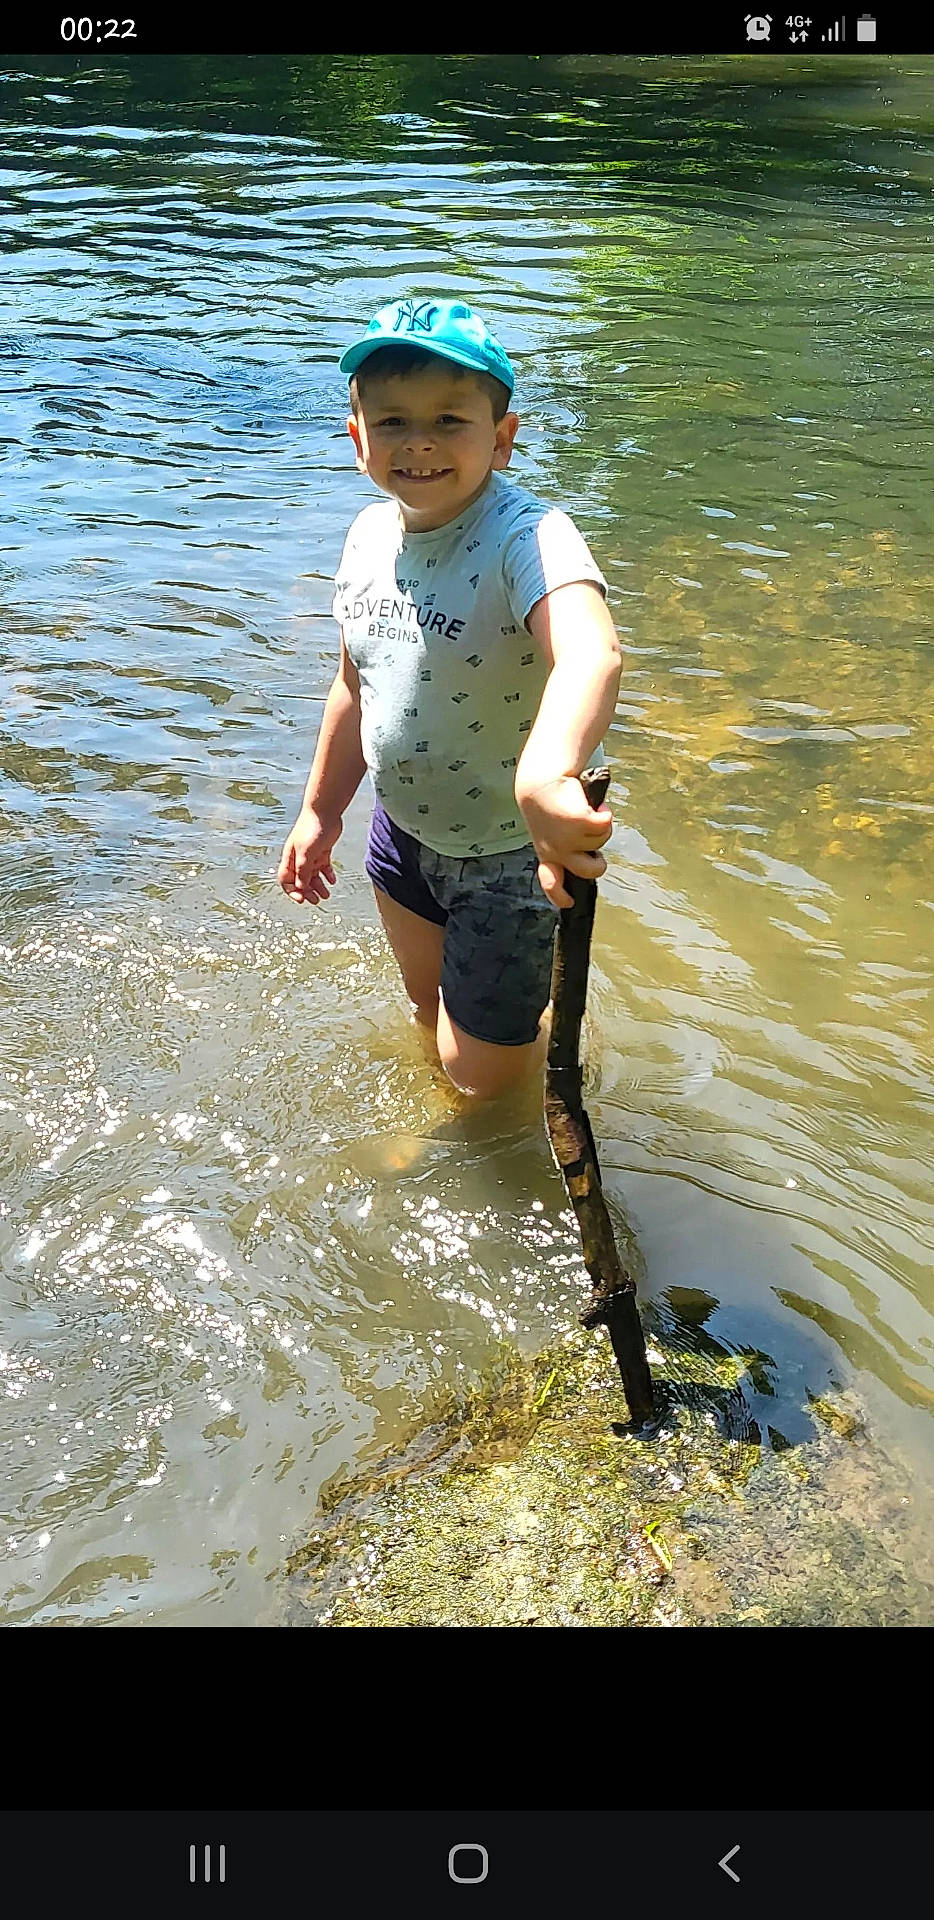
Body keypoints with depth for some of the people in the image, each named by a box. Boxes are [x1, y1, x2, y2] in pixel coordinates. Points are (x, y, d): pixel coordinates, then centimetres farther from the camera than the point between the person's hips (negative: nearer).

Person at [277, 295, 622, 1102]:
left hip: (510, 850, -6)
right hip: (405, 829, 7)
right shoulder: (371, 534, -5)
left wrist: (546, 778, -71)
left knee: (482, 1074, 8)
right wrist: (320, 812, 17)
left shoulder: (529, 536, -29)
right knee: (431, 1013, 27)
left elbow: (592, 654, -51)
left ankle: (552, 1017, 40)